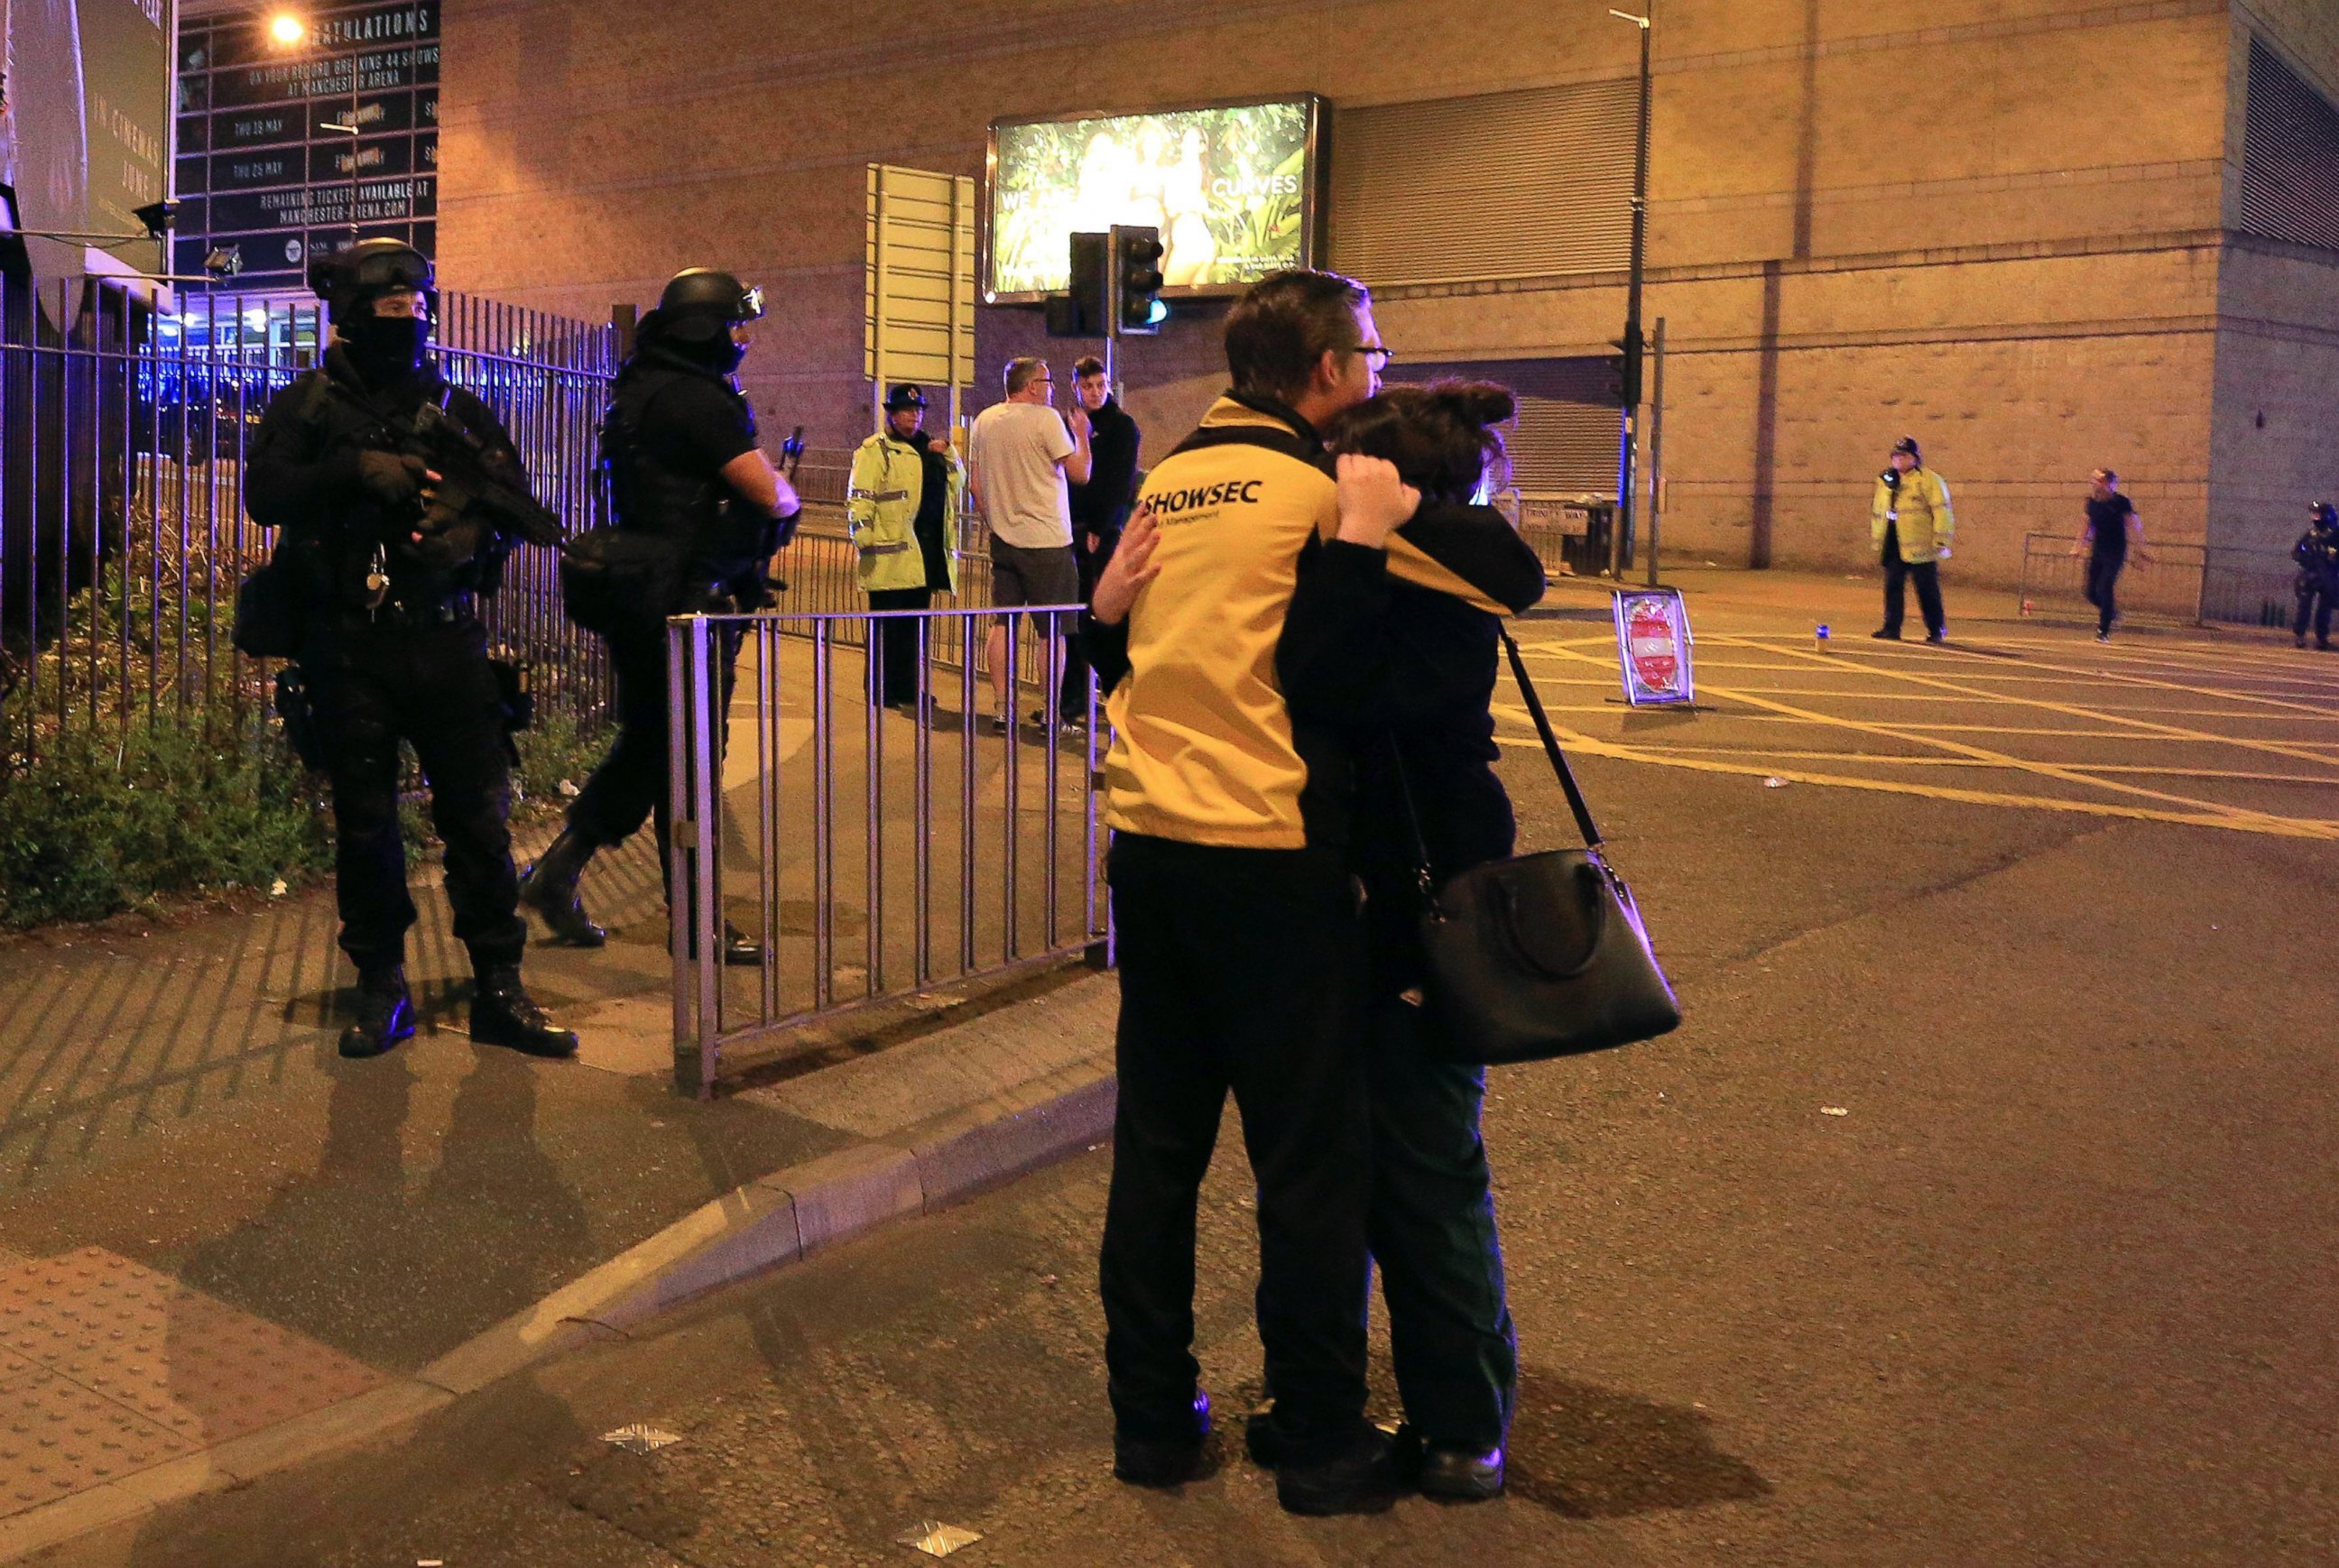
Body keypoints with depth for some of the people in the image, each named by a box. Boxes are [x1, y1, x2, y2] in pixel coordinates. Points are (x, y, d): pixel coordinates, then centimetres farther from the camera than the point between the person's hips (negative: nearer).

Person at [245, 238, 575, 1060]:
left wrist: (470, 531, -12)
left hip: (446, 639, 1)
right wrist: (356, 470, -17)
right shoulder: (307, 405, 7)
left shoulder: (459, 408, 13)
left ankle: (499, 989, 6)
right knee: (364, 822, 5)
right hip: (348, 645, -1)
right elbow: (265, 495, -6)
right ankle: (381, 989, 16)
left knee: (479, 815, -1)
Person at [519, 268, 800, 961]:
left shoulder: (641, 391, 14)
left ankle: (557, 871, 21)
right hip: (690, 600, -9)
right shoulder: (700, 401, -16)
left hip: (642, 596, 9)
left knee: (644, 747, 19)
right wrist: (786, 490, 5)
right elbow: (770, 495, -19)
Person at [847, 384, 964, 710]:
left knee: (913, 624, 11)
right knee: (885, 626, -2)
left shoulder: (929, 448, 21)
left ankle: (907, 688, 18)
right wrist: (863, 538, -17)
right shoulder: (874, 450, -3)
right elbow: (859, 498, -9)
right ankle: (881, 691, 4)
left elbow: (959, 481, 22)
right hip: (891, 554, -7)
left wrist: (948, 454, 6)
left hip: (926, 550, 7)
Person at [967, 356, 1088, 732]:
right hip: (1046, 542, -6)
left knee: (1002, 624, 8)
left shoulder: (984, 420, 8)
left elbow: (975, 484, 12)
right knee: (1053, 630, 0)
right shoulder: (1046, 418, -10)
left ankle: (1003, 707, 8)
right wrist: (1080, 434, 7)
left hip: (1003, 540, 6)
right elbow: (1080, 473, -9)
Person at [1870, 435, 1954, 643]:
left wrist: (1942, 541, -13)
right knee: (1893, 587, 4)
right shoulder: (1886, 481, 16)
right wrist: (1876, 537, 25)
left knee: (1927, 589, 0)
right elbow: (1878, 511, 27)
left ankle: (1936, 630, 10)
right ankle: (1891, 628, 10)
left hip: (1920, 546, -6)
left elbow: (1942, 511, -9)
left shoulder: (1929, 480, -6)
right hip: (1893, 546, 6)